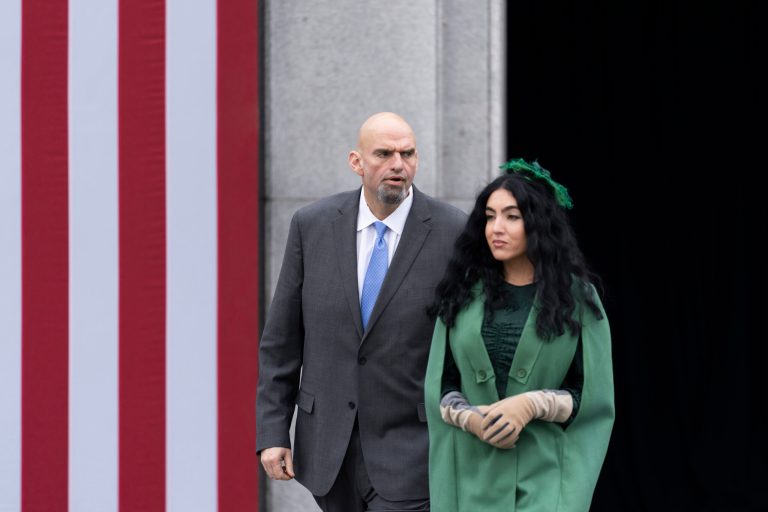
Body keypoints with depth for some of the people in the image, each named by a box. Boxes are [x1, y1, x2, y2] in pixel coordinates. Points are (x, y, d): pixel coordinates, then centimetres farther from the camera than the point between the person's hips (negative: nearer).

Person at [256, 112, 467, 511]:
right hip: (329, 444, 3)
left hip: (410, 448, -3)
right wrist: (271, 431, -2)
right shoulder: (312, 225, -2)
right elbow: (281, 338, 3)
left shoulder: (454, 233, -9)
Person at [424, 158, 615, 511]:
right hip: (473, 472, 3)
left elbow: (593, 394, -1)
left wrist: (532, 404, -17)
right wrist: (472, 419, -13)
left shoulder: (577, 297, 1)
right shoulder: (463, 295, 6)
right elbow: (439, 385, 6)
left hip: (545, 474, -3)